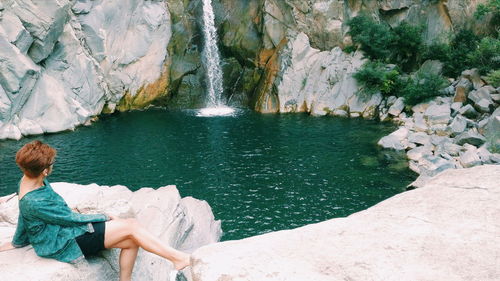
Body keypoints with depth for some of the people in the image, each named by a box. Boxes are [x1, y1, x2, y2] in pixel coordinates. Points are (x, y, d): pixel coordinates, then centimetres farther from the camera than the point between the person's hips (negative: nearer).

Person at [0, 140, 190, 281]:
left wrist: (17, 243, 29)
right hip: (67, 244, -9)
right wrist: (104, 217, -6)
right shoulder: (33, 202, -28)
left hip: (64, 231, 9)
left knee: (131, 241, -5)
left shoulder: (29, 180, 1)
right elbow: (69, 218, -19)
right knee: (131, 227, -17)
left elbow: (24, 219, 16)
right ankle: (178, 258, -11)